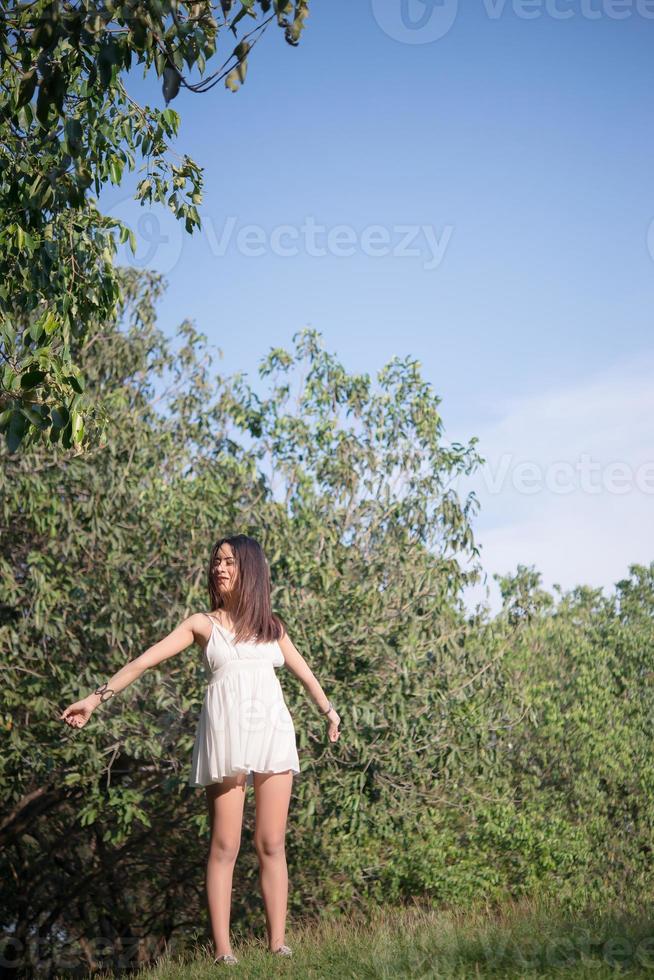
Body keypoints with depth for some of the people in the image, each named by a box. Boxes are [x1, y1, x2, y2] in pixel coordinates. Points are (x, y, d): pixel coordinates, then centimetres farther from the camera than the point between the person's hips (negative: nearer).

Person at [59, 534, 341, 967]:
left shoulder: (272, 624, 15)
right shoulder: (203, 624, 7)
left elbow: (303, 671, 29)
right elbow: (145, 660, 1)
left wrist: (328, 709, 40)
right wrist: (97, 697, -7)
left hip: (273, 732, 3)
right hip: (226, 734, -3)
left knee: (272, 844, 1)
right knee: (225, 846, -4)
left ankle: (278, 942, 4)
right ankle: (223, 948, -4)